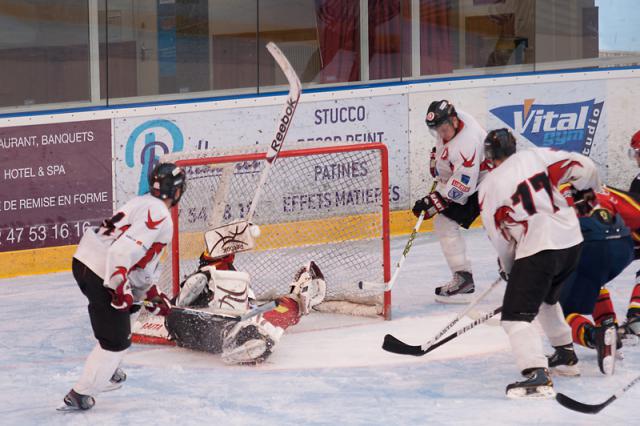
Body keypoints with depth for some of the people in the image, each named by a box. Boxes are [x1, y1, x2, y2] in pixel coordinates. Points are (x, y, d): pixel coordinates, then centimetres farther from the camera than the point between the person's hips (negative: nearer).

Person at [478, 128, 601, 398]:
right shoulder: (538, 156, 6)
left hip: (536, 249, -6)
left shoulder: (488, 187, -1)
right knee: (547, 298, 32)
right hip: (572, 241, 6)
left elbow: (499, 236, 4)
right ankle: (566, 353, 42)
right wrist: (592, 194, 24)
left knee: (516, 315, -7)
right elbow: (583, 168, 3)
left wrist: (508, 266, 21)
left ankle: (537, 375, -25)